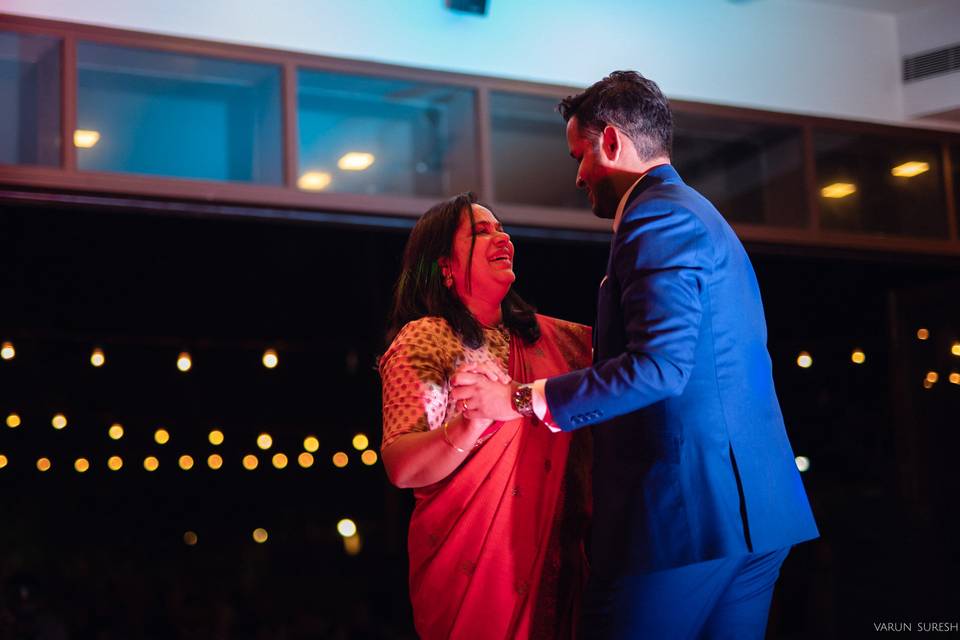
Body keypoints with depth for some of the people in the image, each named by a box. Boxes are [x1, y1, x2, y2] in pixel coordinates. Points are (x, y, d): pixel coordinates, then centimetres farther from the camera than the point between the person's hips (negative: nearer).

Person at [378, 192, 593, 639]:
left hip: (555, 557, 6)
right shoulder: (424, 338, -6)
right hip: (474, 564, -6)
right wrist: (471, 425, -32)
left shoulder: (545, 334, 12)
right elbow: (400, 467, -16)